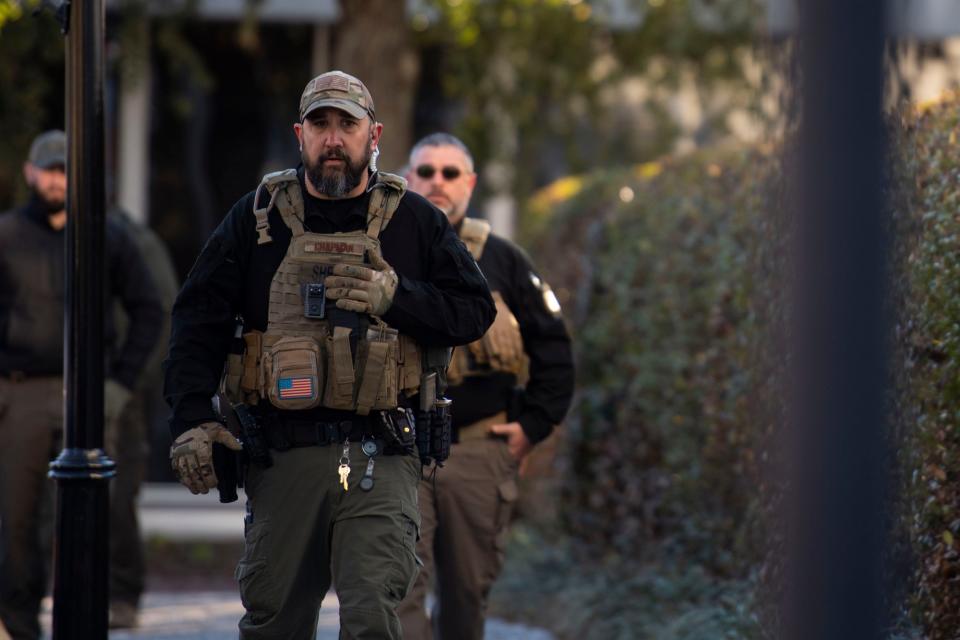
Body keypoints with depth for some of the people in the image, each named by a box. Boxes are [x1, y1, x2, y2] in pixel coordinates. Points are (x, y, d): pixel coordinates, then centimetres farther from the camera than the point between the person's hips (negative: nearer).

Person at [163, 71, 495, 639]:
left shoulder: (413, 220, 8)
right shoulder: (257, 218, 8)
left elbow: (476, 309, 7)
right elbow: (199, 318, 8)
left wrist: (395, 297, -10)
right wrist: (192, 416, -5)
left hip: (380, 460, -1)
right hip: (282, 457, 2)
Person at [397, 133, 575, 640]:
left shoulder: (502, 261, 9)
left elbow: (552, 347, 12)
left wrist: (533, 426, 3)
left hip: (479, 453, 1)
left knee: (466, 589, 8)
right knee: (400, 585, -12)